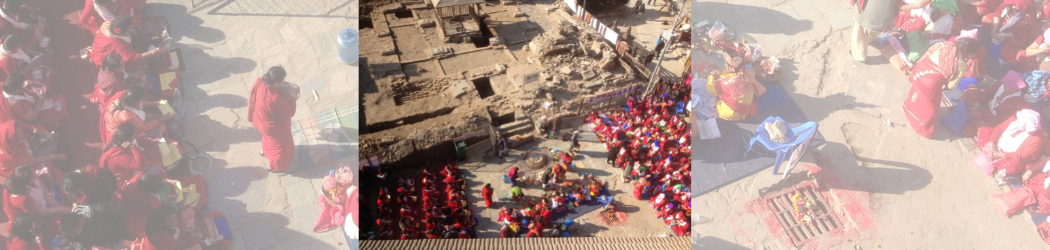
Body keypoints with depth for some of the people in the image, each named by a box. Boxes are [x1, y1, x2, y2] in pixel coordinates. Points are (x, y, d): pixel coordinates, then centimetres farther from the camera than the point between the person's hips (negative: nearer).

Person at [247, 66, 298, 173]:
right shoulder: (275, 99, -46)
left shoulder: (260, 82, -25)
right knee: (279, 144, 25)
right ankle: (275, 166, 50)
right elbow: (290, 112, -28)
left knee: (268, 138, 39)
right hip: (273, 127, -7)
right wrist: (292, 97, -17)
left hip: (262, 120, 7)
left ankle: (265, 150, 68)